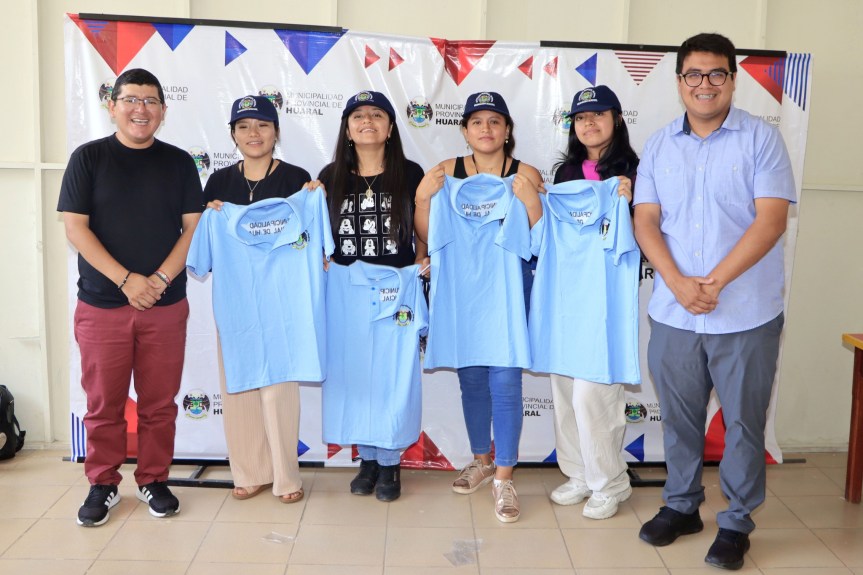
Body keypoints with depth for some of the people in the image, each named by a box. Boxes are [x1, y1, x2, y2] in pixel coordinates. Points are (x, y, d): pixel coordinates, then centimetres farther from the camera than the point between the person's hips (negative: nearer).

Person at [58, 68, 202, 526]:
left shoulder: (179, 162, 6)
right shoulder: (88, 158, 1)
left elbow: (193, 228, 2)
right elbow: (75, 228, -5)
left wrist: (161, 279, -12)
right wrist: (126, 280, -15)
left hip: (165, 305, 1)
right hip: (101, 304, -1)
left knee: (159, 402, 8)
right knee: (104, 403, 7)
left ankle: (153, 480, 24)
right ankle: (102, 485, 23)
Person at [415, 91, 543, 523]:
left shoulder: (526, 175, -1)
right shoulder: (445, 172, 4)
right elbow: (428, 238, 5)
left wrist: (531, 202, -18)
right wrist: (422, 198, -10)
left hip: (509, 288, -2)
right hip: (460, 290, 3)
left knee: (504, 382, -4)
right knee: (471, 379, 13)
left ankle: (503, 478, 10)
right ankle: (482, 461, 34)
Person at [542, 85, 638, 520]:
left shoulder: (631, 170, -4)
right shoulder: (567, 171, 15)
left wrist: (625, 204, -22)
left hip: (605, 292, -6)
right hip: (563, 289, 7)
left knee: (592, 392, -6)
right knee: (564, 388, 11)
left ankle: (610, 483, 13)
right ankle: (580, 474, 26)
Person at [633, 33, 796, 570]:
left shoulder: (762, 138, -3)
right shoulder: (659, 145, 7)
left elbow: (771, 219, -11)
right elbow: (646, 221, 1)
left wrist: (715, 282, -19)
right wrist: (678, 283, -14)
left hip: (747, 315, -3)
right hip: (673, 313, 3)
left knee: (744, 422, 8)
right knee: (680, 417, 15)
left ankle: (736, 523, 24)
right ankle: (681, 506, 33)